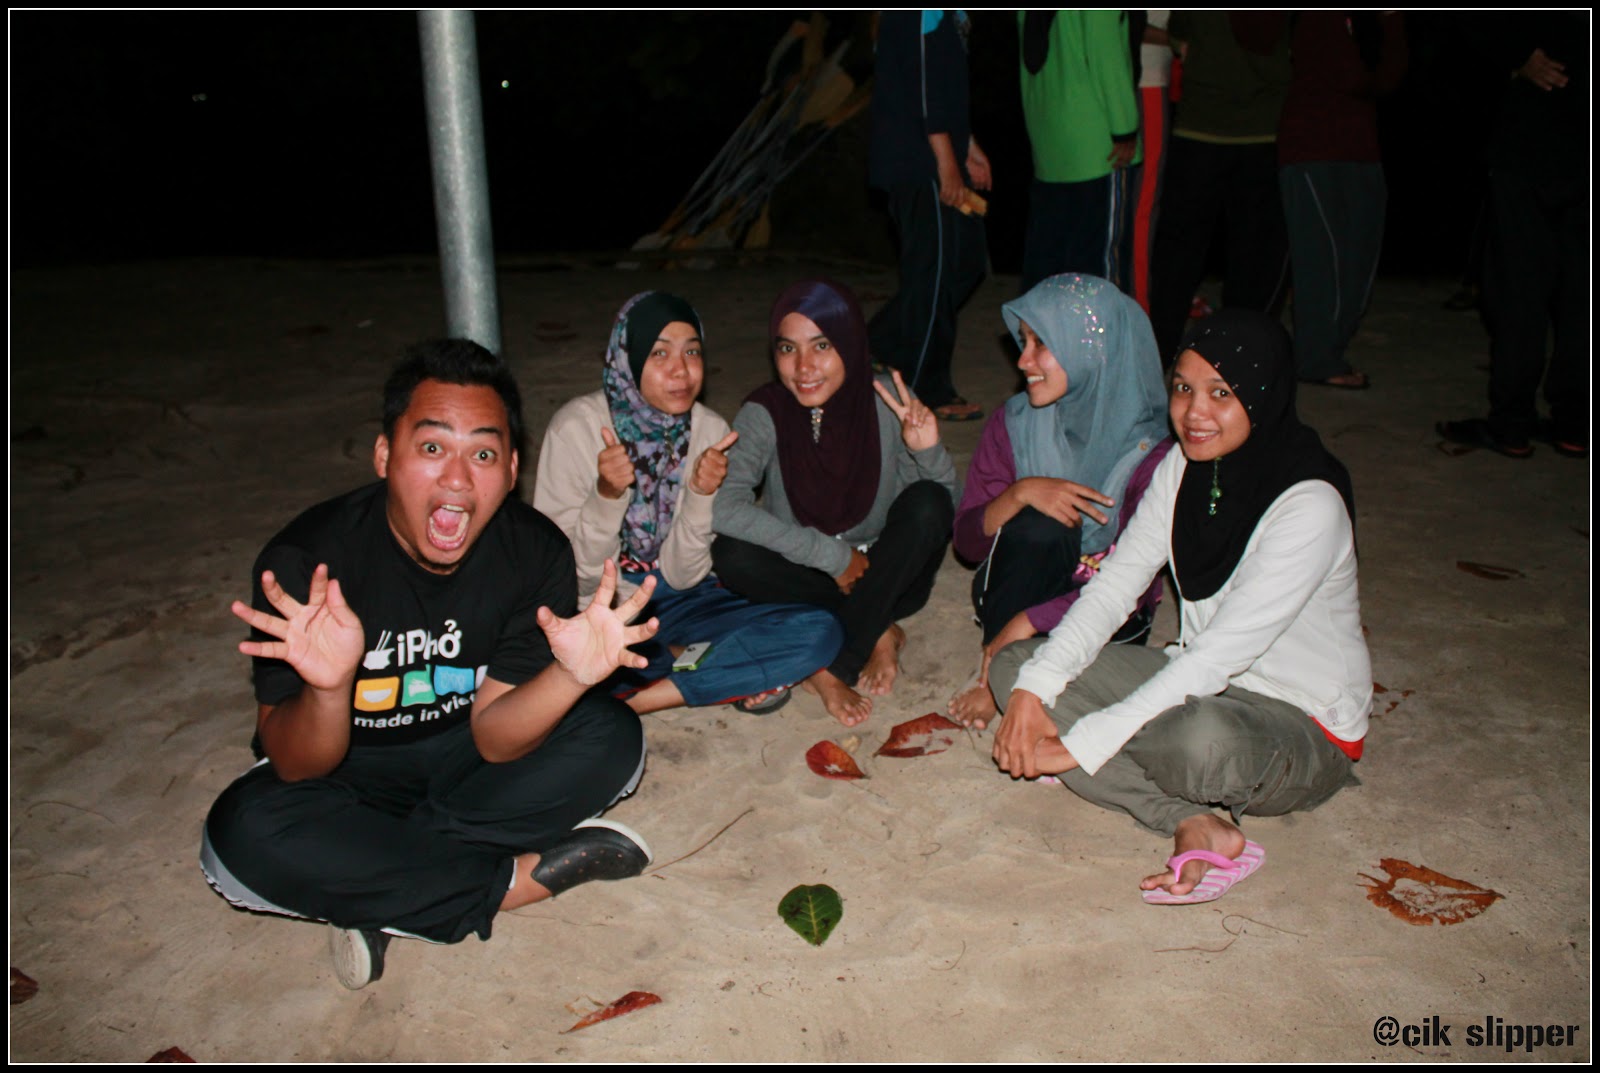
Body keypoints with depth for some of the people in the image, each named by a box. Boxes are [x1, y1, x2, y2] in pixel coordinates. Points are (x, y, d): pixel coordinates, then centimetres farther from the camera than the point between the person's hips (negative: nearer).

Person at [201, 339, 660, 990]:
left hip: (465, 759, 2)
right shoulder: (306, 560, -25)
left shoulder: (535, 551, -18)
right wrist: (328, 689, -46)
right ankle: (523, 877, -20)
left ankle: (377, 888, -18)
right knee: (245, 833, -32)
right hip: (350, 771, -2)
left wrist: (571, 674, -40)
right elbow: (295, 769, -23)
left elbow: (493, 738, -18)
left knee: (612, 737, -20)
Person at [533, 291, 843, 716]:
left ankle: (633, 699, -16)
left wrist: (702, 496, -24)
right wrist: (606, 494, -30)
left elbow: (682, 576, -7)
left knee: (819, 632, -17)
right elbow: (571, 571, -14)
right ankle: (727, 678, -14)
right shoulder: (576, 426, -15)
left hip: (675, 601, 2)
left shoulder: (712, 432, -7)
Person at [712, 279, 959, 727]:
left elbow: (948, 513, -12)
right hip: (807, 578, -1)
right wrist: (831, 555, -31)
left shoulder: (888, 406, -14)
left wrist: (929, 451, -33)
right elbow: (723, 508, -32)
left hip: (886, 576, 1)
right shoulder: (765, 414, -17)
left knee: (926, 502, -28)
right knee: (732, 553, -29)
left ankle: (830, 668, -21)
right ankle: (877, 633, -16)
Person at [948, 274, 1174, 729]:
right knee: (1039, 527, -28)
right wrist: (1019, 494, -28)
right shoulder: (1013, 423, -6)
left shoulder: (1150, 451, -16)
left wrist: (1027, 623, -25)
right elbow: (967, 542, -7)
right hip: (1020, 590, 2)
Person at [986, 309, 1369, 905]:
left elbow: (1220, 655, -29)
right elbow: (1114, 587, -5)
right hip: (1202, 686, 8)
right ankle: (1194, 825, -18)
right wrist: (1032, 689, -19)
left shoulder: (1310, 504, -25)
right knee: (1016, 666, -8)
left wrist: (1081, 743, -31)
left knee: (1204, 737, -43)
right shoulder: (1184, 467, -3)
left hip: (1304, 728, -7)